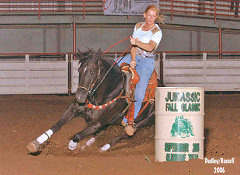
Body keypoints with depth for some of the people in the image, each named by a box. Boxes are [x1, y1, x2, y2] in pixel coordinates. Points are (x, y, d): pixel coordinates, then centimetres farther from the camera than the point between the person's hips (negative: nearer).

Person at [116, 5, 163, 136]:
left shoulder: (157, 32, -11)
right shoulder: (138, 26, 5)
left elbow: (150, 47, -27)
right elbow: (133, 46, 2)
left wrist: (137, 42, -43)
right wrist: (132, 60, -13)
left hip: (147, 62, -5)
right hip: (134, 57, 5)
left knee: (139, 94, -17)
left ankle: (129, 121, -12)